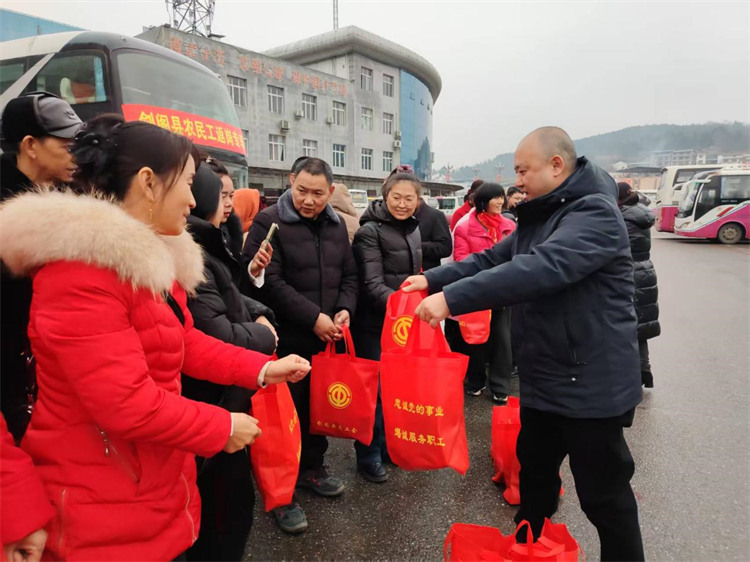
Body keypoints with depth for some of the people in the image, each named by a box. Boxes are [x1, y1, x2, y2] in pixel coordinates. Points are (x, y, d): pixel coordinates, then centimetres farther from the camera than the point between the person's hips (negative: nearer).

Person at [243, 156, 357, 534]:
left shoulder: (336, 225, 10)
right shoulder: (269, 222, -10)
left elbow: (349, 275, 14)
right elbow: (269, 281, -19)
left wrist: (344, 310, -5)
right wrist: (314, 318, -19)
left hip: (327, 339, 6)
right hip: (287, 341, -6)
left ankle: (311, 469, 40)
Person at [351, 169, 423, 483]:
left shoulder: (414, 230, 9)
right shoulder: (370, 231, -13)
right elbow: (372, 283, -22)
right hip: (374, 324, -7)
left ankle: (388, 445, 34)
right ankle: (368, 456, 19)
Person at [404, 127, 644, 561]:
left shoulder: (595, 213, -19)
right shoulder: (540, 217, 12)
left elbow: (540, 269, -34)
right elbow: (494, 259, 8)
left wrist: (451, 298, -36)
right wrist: (433, 280, -6)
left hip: (590, 383, -9)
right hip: (544, 379, 9)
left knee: (604, 495, 7)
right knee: (534, 472, 22)